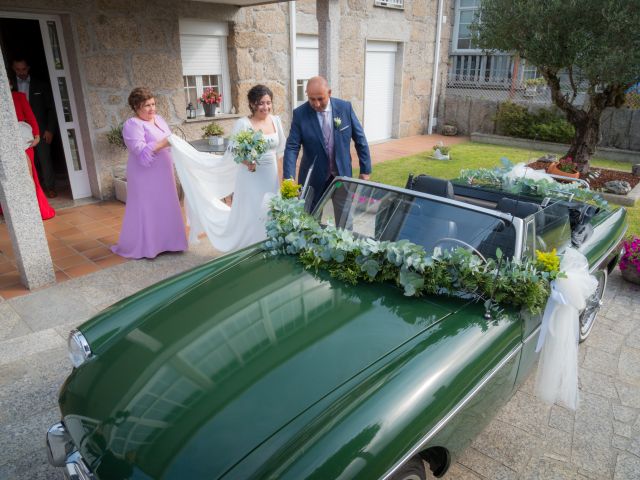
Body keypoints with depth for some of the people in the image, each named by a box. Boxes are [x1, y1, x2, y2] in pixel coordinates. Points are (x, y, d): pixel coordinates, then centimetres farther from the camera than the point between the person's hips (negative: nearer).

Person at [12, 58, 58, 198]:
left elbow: (51, 108, 3)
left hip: (40, 130, -1)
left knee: (45, 159, 1)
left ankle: (50, 187, 13)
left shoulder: (40, 84, 5)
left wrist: (50, 129, -4)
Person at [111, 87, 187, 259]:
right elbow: (141, 151, -25)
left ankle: (162, 242, 26)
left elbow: (169, 141, 19)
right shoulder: (133, 125, -13)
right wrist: (163, 143, -30)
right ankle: (143, 247, 9)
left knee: (164, 208, 13)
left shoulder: (158, 119, 12)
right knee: (147, 209, -2)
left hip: (162, 175, 8)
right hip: (145, 177, -8)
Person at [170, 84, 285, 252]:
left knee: (270, 214, 11)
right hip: (250, 177, -5)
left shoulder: (276, 120, 3)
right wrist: (246, 161, -26)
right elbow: (232, 151, -12)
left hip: (271, 176, 5)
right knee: (249, 215, 0)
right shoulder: (243, 123, -11)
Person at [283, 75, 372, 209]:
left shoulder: (345, 108, -6)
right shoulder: (300, 113, -9)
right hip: (313, 179, -1)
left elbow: (360, 139, 2)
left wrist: (365, 170, 3)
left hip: (342, 175, 1)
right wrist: (288, 179, -24)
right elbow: (292, 148, -12)